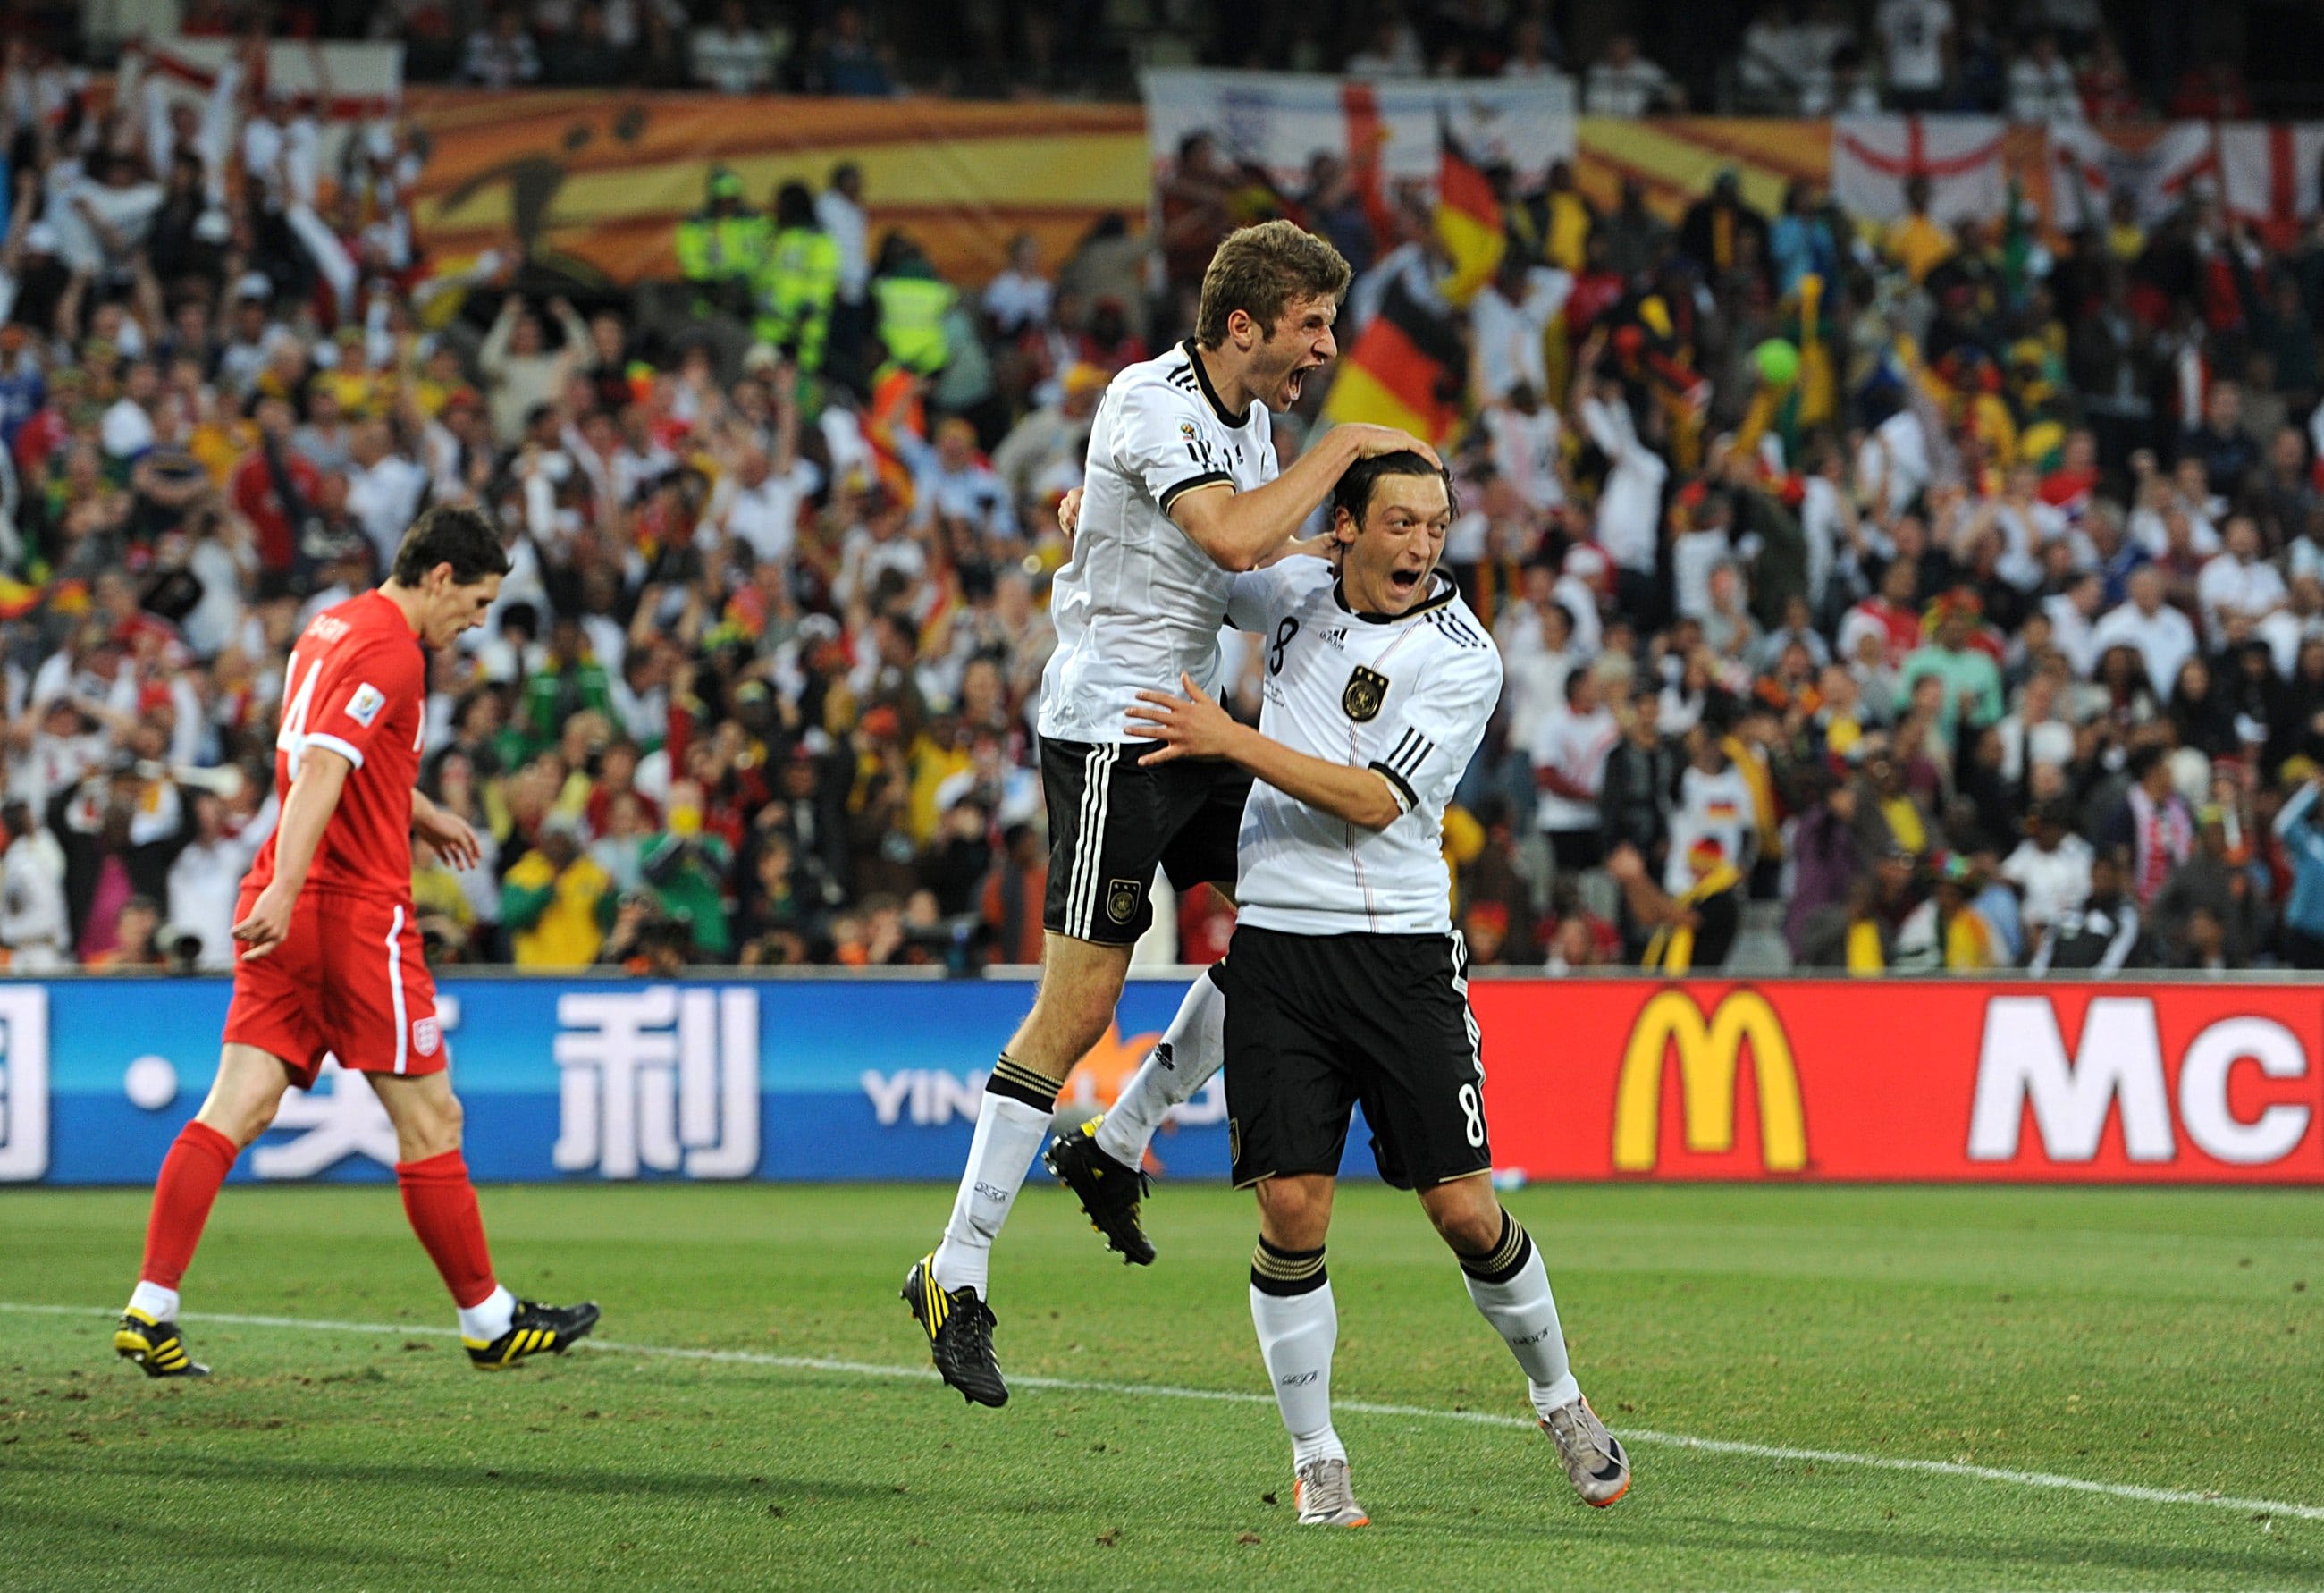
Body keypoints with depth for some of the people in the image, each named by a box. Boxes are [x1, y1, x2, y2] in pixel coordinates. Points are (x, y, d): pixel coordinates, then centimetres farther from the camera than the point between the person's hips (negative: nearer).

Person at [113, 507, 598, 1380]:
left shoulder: (330, 627, 18)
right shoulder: (391, 651, -12)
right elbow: (323, 769, -24)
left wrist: (423, 815, 46)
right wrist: (285, 889, -32)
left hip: (287, 914, 9)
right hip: (356, 908, -9)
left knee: (237, 1107, -1)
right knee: (429, 1119, 2)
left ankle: (150, 1309, -11)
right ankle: (488, 1321, 11)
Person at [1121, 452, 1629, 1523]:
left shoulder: (1461, 658, -7)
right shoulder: (1294, 592, 7)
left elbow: (1372, 800, -15)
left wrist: (1228, 740, -17)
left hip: (1401, 951, -2)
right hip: (1277, 944, 3)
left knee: (1463, 1210, -4)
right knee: (1292, 1208, -8)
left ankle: (1559, 1401, 21)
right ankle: (1315, 1459, 4)